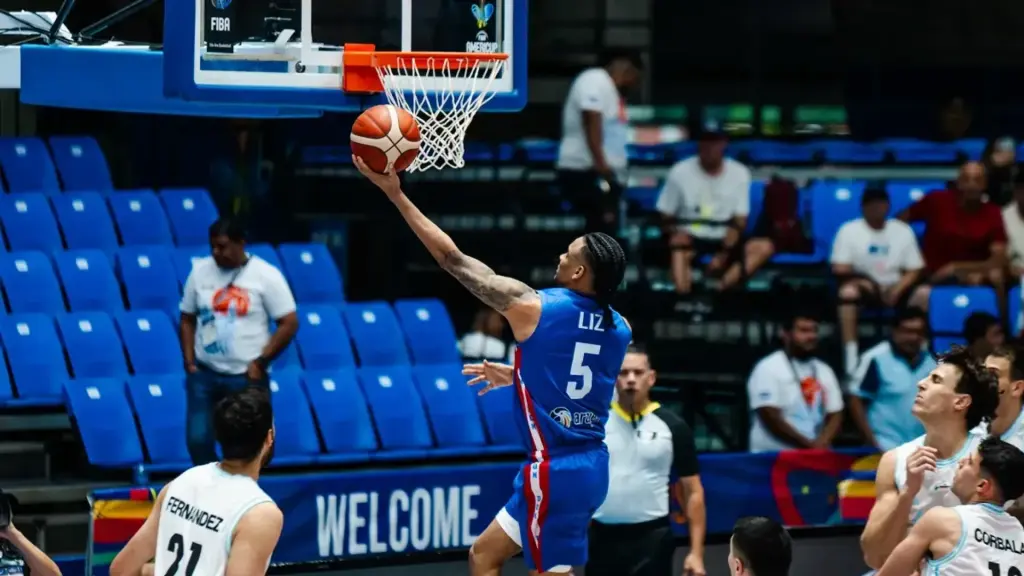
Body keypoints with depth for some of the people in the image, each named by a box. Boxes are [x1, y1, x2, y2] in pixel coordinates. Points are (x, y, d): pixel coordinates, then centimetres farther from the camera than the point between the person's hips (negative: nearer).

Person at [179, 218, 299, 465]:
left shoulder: (266, 275, -7)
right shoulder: (200, 271, 5)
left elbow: (289, 324, -7)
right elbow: (187, 319, 13)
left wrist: (260, 363, -10)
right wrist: (190, 362, 2)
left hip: (247, 377, -3)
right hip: (204, 374, 3)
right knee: (198, 439, -2)